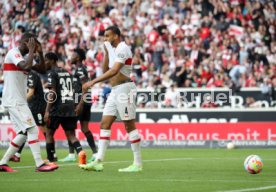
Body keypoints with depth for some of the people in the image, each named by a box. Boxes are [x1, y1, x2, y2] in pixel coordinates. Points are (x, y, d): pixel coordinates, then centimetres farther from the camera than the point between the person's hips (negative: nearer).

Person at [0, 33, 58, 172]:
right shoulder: (13, 53, -11)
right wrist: (31, 50, -17)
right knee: (32, 129, -14)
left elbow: (42, 70, 19)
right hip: (14, 101, -10)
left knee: (23, 133, 10)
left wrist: (40, 53, 7)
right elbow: (26, 66, -29)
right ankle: (39, 164, -17)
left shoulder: (21, 57, 18)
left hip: (18, 102, 10)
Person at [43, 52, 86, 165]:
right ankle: (80, 152, -23)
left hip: (57, 108, -6)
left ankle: (50, 160, 7)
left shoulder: (52, 73, -4)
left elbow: (52, 93, -14)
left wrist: (47, 111, -16)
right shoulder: (67, 72, 18)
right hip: (70, 107, 6)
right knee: (70, 134, 3)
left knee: (49, 133, 8)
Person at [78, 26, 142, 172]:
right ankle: (98, 162, 0)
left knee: (130, 126, -6)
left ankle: (138, 163, -1)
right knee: (104, 124, 3)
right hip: (115, 91, 10)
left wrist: (93, 82, -28)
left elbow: (114, 71, -25)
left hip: (124, 89, -10)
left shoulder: (122, 49, -13)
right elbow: (105, 70, 18)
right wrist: (106, 52, 8)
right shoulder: (113, 48, 17)